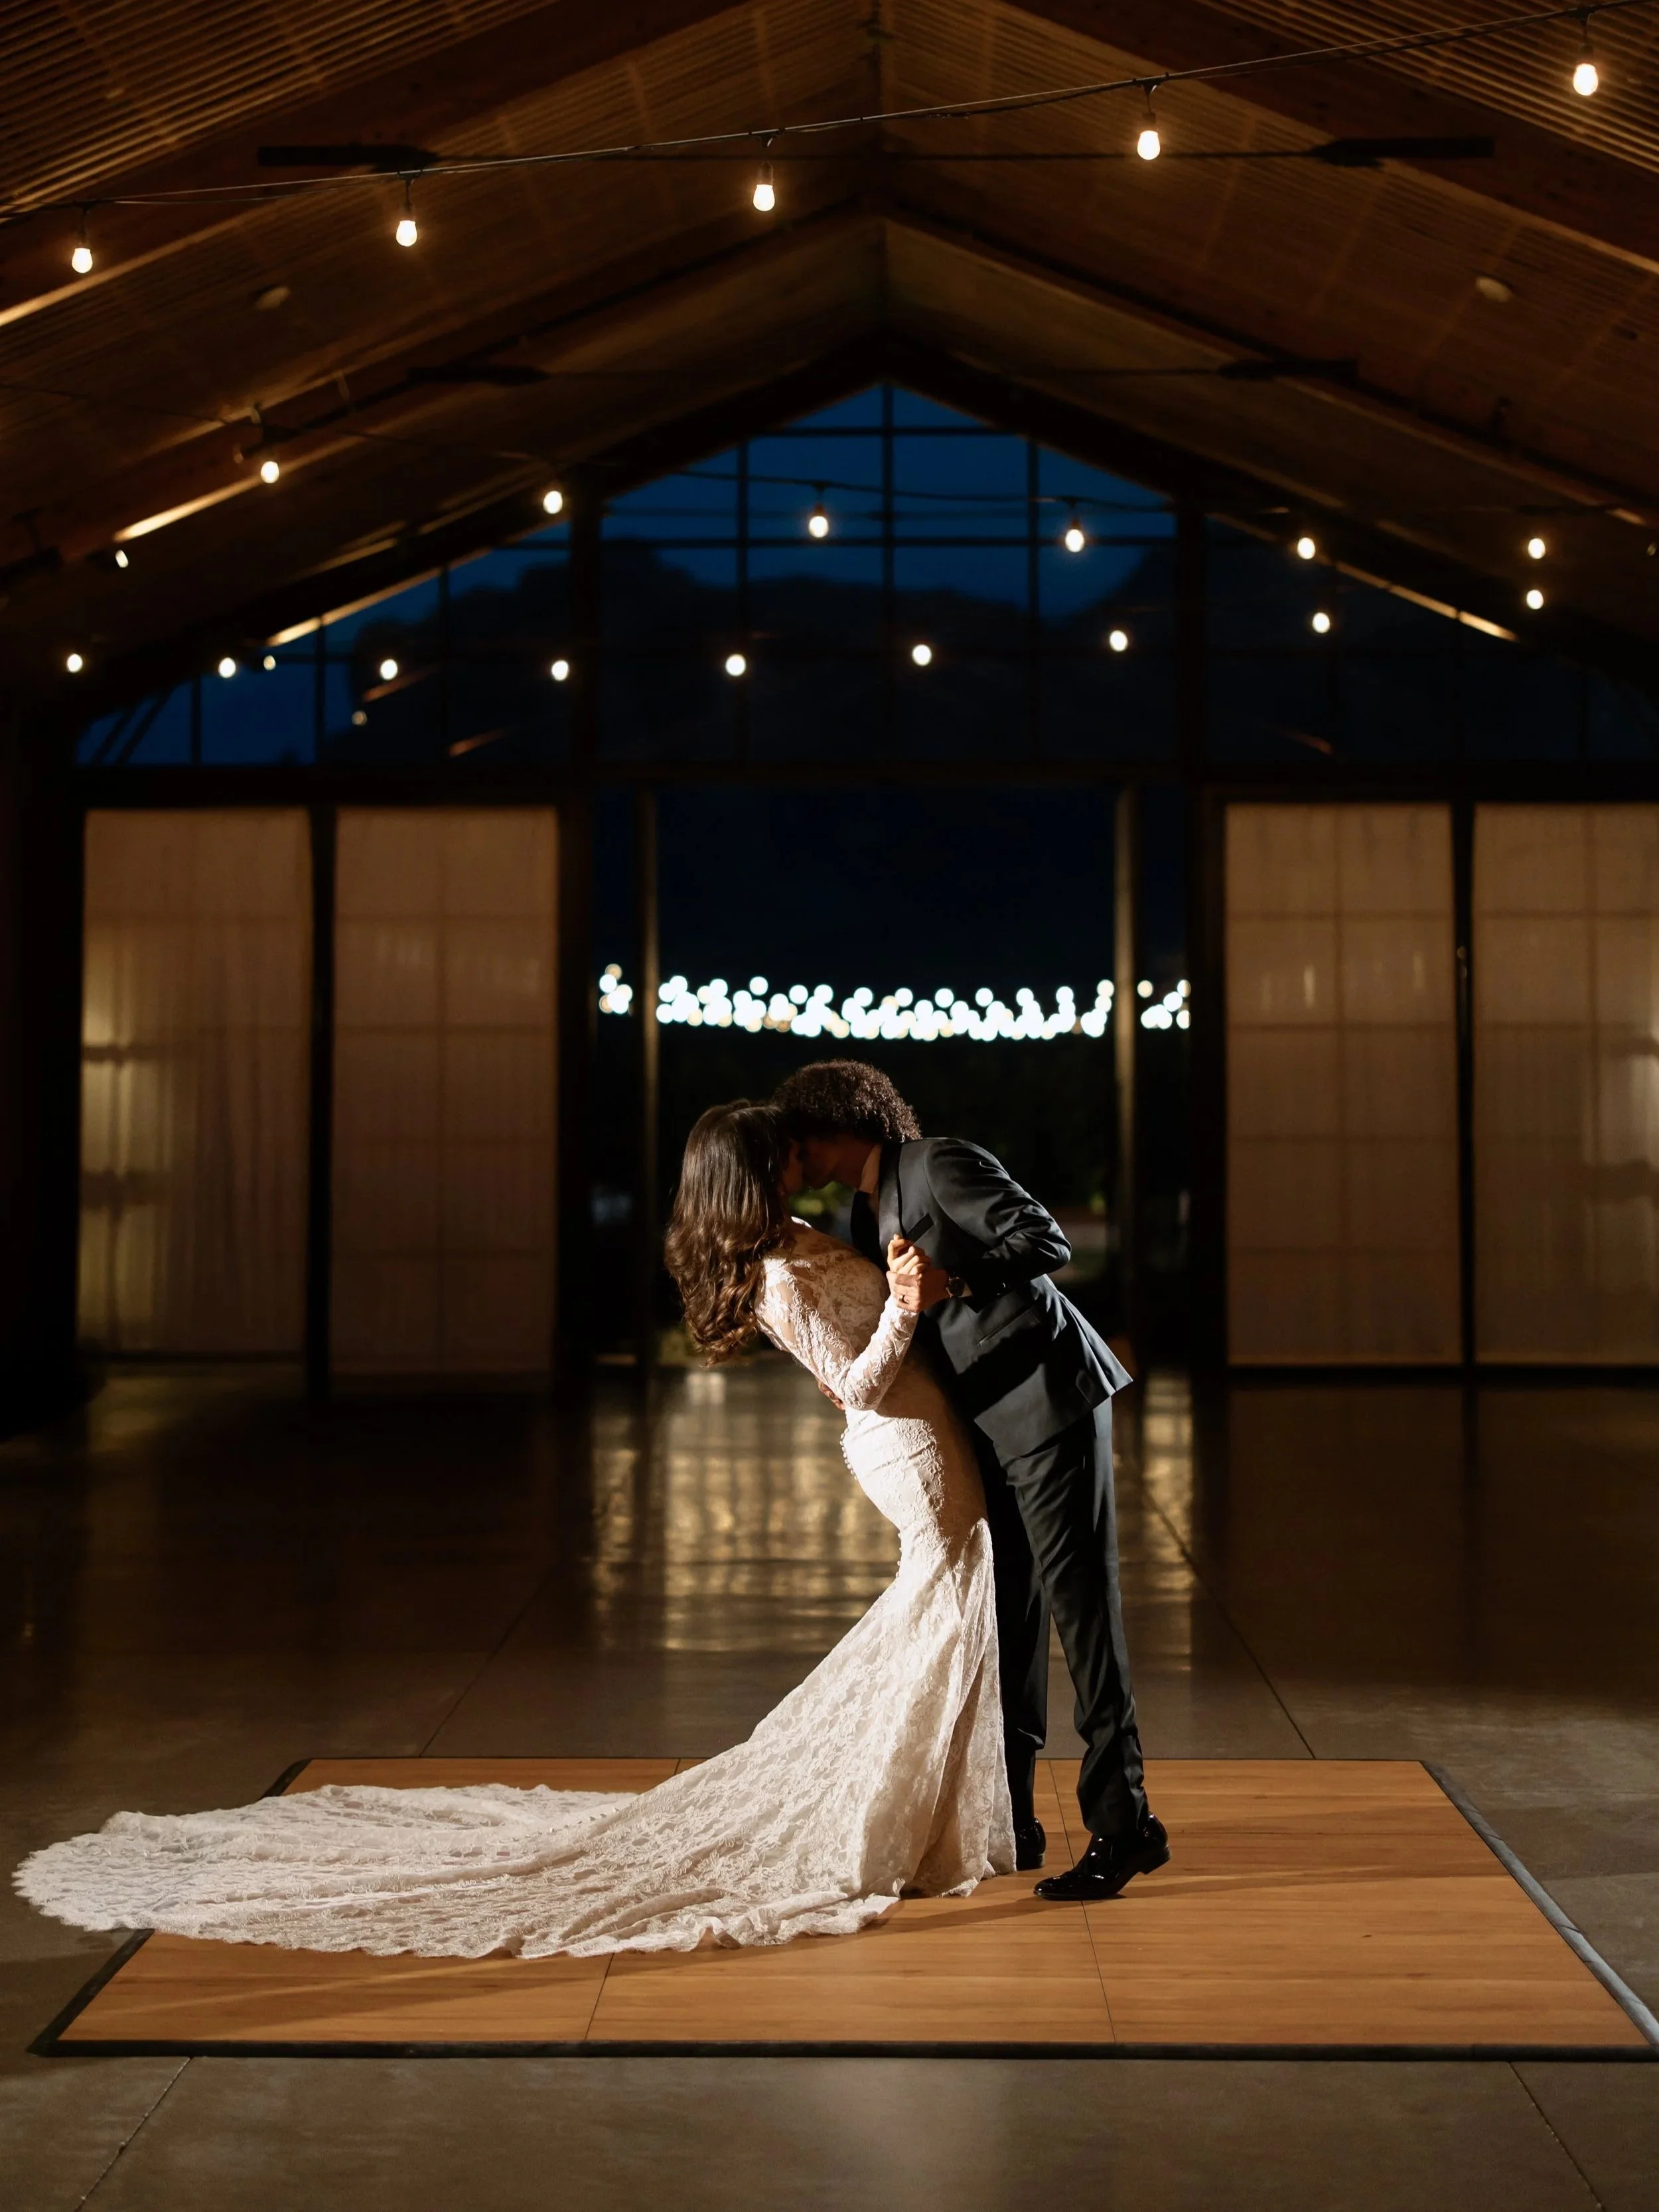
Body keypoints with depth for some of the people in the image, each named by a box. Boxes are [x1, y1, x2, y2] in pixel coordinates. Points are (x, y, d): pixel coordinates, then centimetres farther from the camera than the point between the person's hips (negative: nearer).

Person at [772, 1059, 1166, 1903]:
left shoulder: (939, 1164, -9)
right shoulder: (866, 1215, 17)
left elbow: (1046, 1239, -17)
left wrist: (952, 1279, -27)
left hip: (1049, 1399, -9)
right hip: (987, 1424, 9)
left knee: (1078, 1603, -10)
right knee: (1005, 1614, 13)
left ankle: (1122, 1822, -7)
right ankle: (1006, 1819, 21)